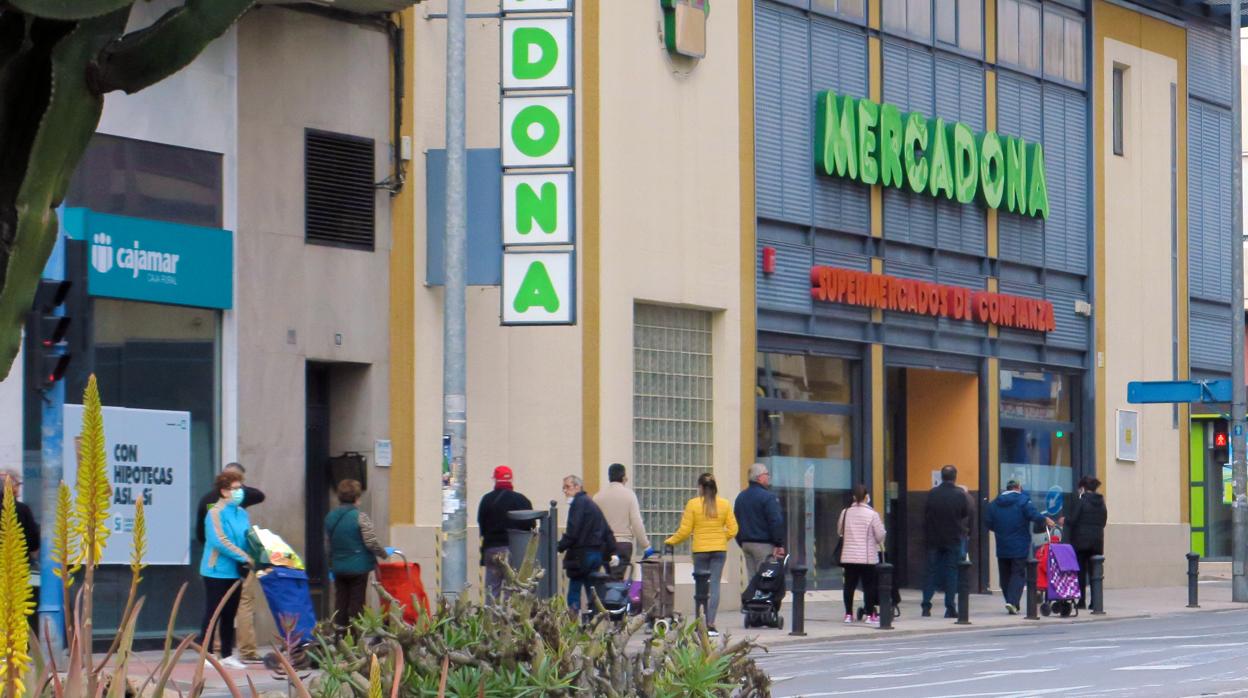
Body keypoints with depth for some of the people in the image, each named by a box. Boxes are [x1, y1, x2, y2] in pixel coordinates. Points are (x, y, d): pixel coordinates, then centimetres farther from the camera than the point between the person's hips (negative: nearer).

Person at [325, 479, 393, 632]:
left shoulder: (330, 517, 3)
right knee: (356, 602, 2)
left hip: (338, 567, 5)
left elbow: (327, 541, 12)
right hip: (358, 567, -5)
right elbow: (371, 543, -16)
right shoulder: (360, 517, -14)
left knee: (341, 602, 11)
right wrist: (385, 553, 2)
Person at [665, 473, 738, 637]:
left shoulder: (693, 504, -5)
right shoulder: (724, 504, 1)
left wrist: (670, 542, 11)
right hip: (719, 549, 2)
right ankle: (711, 624, -6)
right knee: (714, 585, 1)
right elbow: (732, 529, 2)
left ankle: (706, 623, 5)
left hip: (700, 550, -2)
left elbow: (684, 531, -5)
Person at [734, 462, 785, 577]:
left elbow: (736, 523, 17)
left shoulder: (740, 497, 13)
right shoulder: (768, 497, -13)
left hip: (746, 544, 8)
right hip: (763, 545, -8)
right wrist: (779, 544, -10)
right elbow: (776, 523, -16)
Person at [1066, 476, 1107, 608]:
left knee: (1080, 572, 1)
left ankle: (1082, 601, -2)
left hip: (1081, 541, -5)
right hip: (1098, 541, 5)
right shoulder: (1101, 503, 8)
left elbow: (1072, 520, -11)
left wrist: (1065, 520, 9)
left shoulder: (1081, 501, -9)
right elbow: (1103, 522, 11)